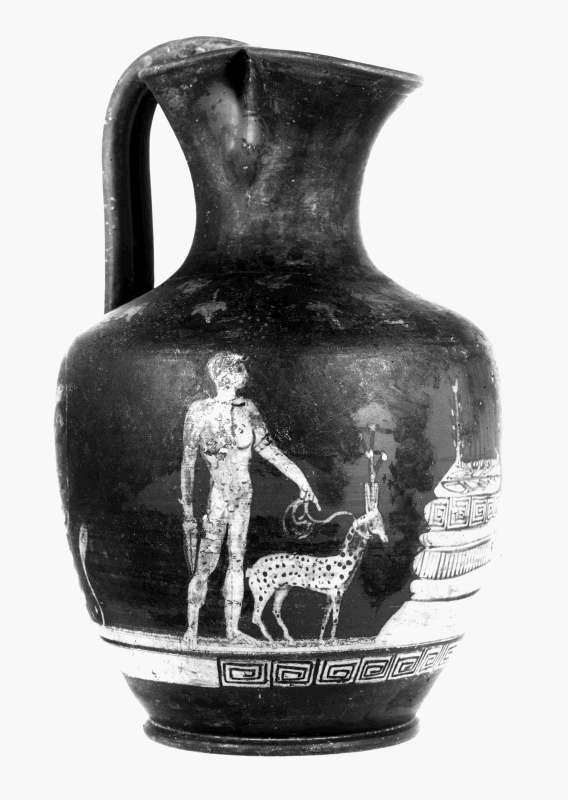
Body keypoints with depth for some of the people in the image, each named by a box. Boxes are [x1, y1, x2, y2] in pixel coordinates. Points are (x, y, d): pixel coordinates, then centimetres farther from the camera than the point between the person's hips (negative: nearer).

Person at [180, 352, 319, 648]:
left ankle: (232, 627, 18)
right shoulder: (200, 412, -10)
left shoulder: (247, 409, 5)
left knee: (237, 560, 10)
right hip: (217, 492, -6)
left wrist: (301, 480, 7)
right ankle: (192, 628, 8)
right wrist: (188, 506, -12)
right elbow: (188, 461, -8)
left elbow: (267, 448, 10)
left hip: (243, 492, 6)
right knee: (205, 563, -3)